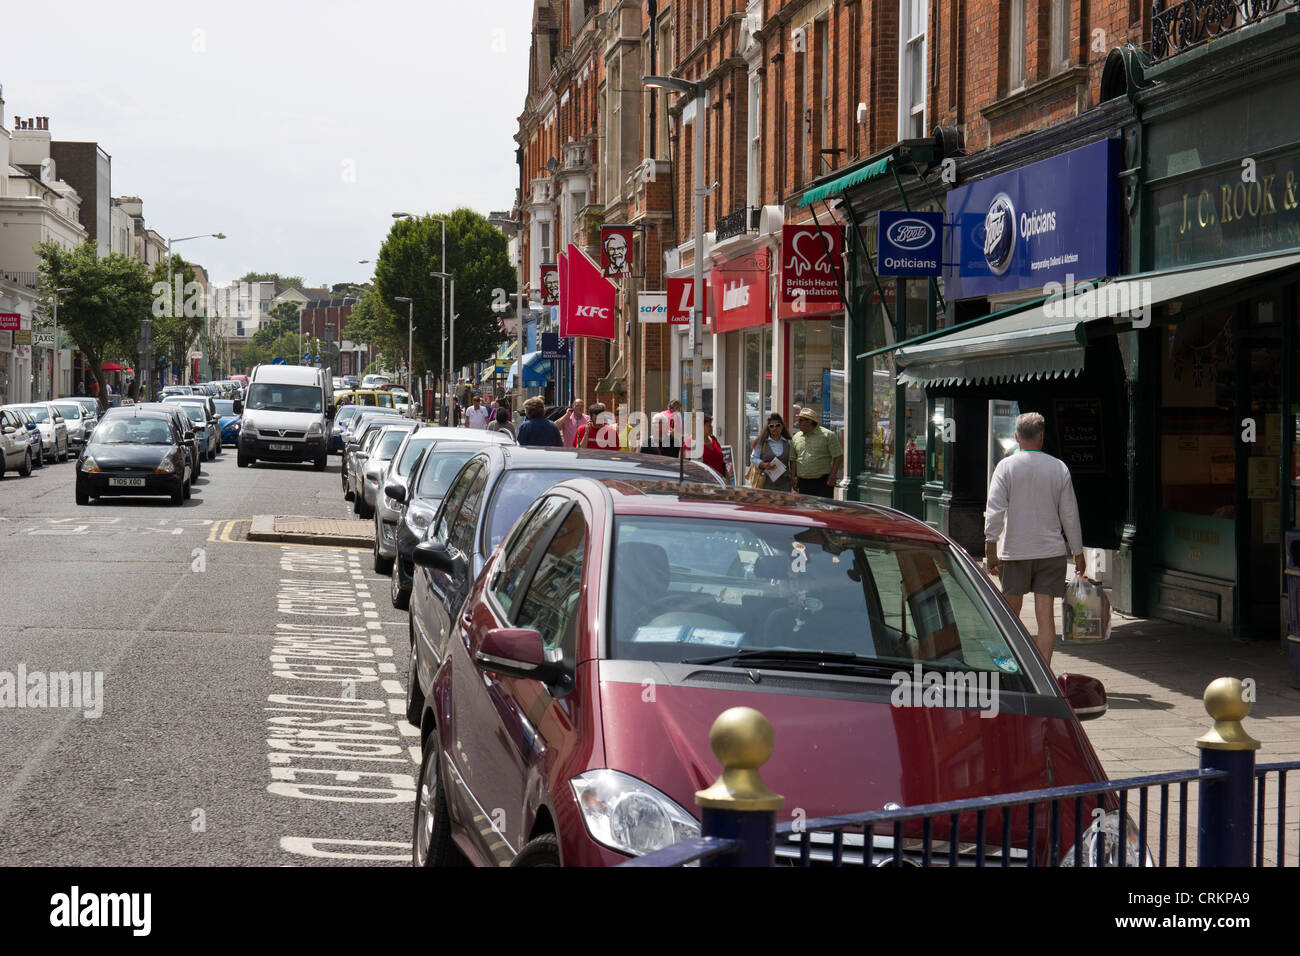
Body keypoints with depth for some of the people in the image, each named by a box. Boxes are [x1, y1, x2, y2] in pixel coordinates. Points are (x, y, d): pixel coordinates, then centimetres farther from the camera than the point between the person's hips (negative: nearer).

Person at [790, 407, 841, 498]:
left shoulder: (828, 435, -3)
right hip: (803, 483, 5)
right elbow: (793, 459, 19)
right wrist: (793, 477, 8)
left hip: (823, 482, -5)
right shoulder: (796, 438, 13)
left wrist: (832, 476, -9)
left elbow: (838, 457, -4)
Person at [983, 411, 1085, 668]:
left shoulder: (1006, 466, -3)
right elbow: (1070, 515, 4)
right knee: (1046, 614, -2)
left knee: (1011, 612, 14)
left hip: (1016, 551, -1)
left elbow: (994, 511, -11)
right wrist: (1078, 553, 12)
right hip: (1052, 551, 1)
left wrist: (990, 550, -9)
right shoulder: (1059, 468, 1)